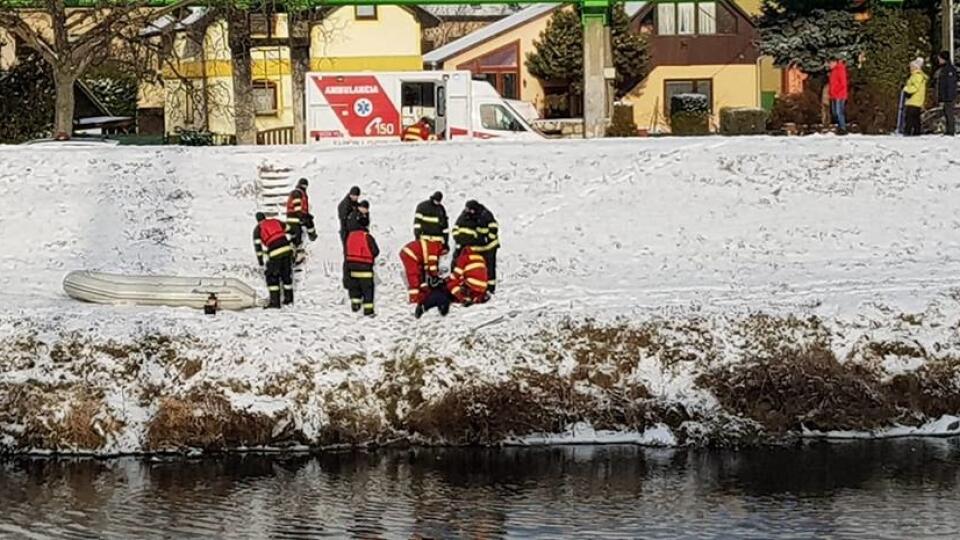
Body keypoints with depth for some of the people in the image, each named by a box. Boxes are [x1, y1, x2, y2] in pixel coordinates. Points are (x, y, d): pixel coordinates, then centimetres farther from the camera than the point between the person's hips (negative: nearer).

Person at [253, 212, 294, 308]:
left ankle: (275, 301, -2)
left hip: (275, 254, -5)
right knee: (286, 275, 19)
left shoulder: (258, 229, 9)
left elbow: (258, 245, 4)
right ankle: (288, 298, 28)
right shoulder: (276, 222, 20)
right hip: (287, 249, 5)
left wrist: (261, 260, 10)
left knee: (272, 277, 5)